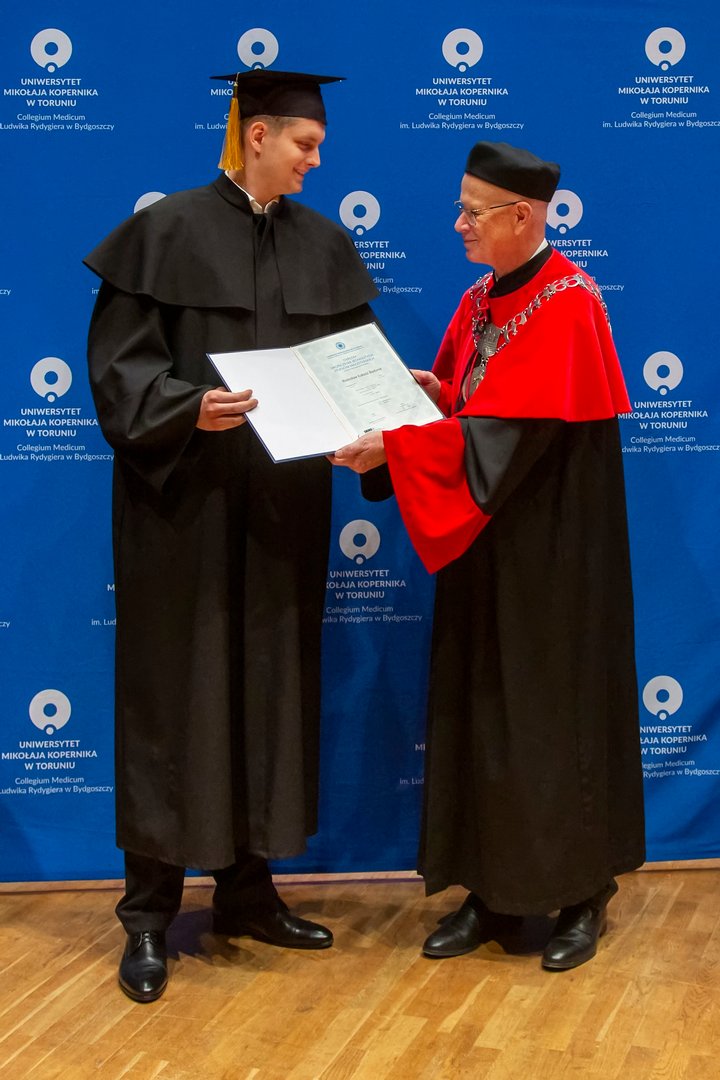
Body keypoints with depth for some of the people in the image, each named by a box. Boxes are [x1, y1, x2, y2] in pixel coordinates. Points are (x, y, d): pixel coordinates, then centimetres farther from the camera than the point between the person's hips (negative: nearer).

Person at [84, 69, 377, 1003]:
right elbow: (119, 364, -9)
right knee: (174, 694, 1)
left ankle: (249, 890, 23)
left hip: (283, 509, 5)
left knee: (271, 688, 9)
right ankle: (150, 914, 13)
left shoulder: (323, 245, 11)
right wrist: (190, 407, -26)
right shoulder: (167, 232, -4)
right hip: (184, 503, -5)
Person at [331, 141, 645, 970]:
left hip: (551, 547, -7)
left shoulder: (566, 305, -15)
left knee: (556, 709, 2)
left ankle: (581, 895, 18)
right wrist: (430, 392, -6)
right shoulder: (479, 301, 10)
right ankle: (493, 890, 20)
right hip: (484, 539, 8)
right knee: (481, 710, 9)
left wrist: (391, 447, -27)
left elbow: (508, 431, -24)